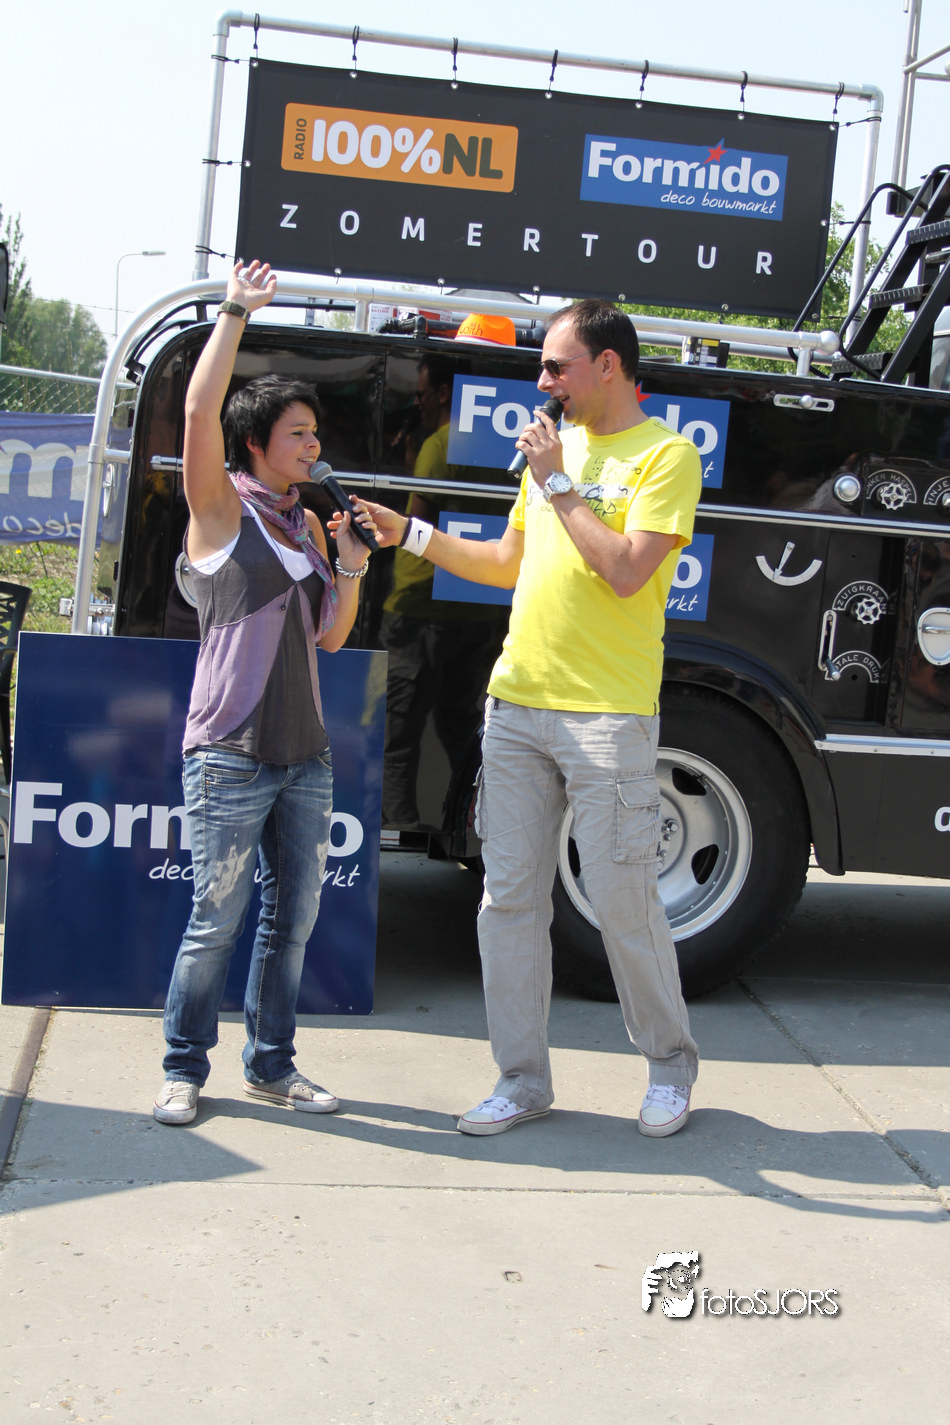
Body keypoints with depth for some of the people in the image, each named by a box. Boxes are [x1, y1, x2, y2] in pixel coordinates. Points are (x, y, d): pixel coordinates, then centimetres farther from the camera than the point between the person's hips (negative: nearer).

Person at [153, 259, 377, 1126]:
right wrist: (236, 313, -14)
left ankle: (271, 1065, 23)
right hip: (230, 757, -6)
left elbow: (330, 638, 15)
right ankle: (184, 1070, 14)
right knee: (217, 919, -2)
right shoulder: (221, 508, -3)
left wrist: (351, 566, 1)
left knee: (294, 917, 10)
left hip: (305, 756, 7)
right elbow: (199, 411, -19)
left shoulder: (305, 524, 14)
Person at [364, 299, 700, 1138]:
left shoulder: (666, 454, -5)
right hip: (517, 704, 7)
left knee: (622, 900, -1)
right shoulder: (556, 447, 17)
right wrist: (408, 533, 18)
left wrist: (557, 485, -11)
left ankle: (670, 1063, 22)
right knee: (510, 898, 5)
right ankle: (523, 1080, 16)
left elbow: (628, 571, -17)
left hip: (609, 714, -6)